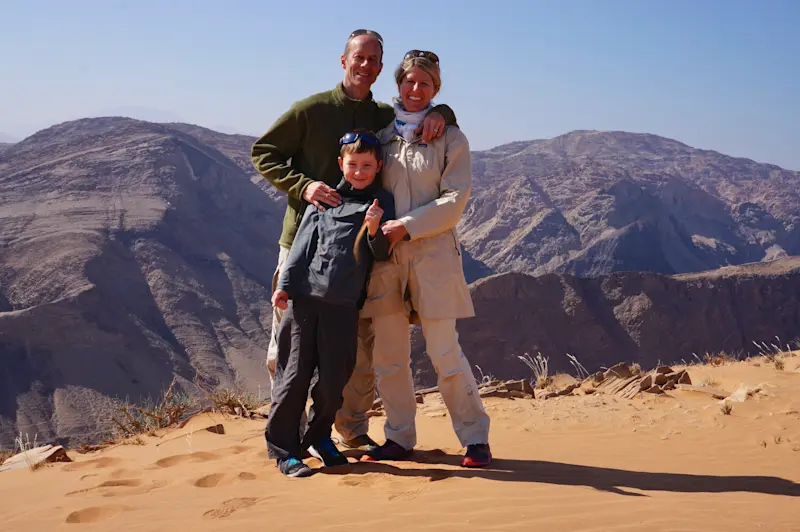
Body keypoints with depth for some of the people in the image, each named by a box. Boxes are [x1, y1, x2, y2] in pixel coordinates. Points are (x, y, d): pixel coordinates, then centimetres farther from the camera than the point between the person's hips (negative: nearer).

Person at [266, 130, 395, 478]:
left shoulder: (382, 203, 9)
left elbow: (382, 255, 5)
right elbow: (303, 243, 10)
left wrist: (374, 230, -15)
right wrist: (284, 284, 4)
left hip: (344, 305, 0)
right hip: (304, 297, 0)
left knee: (334, 378, 2)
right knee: (295, 374, -1)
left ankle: (319, 436, 26)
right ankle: (282, 446, 9)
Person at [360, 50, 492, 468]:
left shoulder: (449, 138, 5)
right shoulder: (381, 134, 14)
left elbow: (454, 200, -3)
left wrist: (406, 226, -12)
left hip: (432, 252, -3)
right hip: (385, 255, 4)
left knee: (444, 352, -4)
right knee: (388, 355, 4)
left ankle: (475, 437, 9)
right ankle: (399, 438, 18)